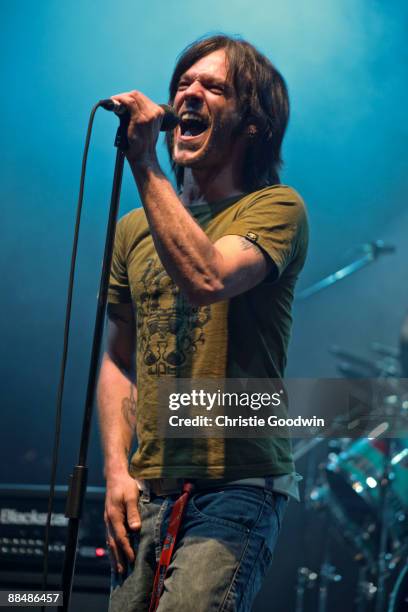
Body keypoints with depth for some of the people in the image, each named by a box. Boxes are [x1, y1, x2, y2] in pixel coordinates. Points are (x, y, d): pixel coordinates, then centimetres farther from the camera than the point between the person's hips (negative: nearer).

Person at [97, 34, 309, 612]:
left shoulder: (276, 207, -2)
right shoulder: (134, 228, 15)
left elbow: (205, 278, -22)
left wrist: (144, 164, -16)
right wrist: (117, 470, 5)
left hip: (237, 489, -5)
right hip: (146, 497, 5)